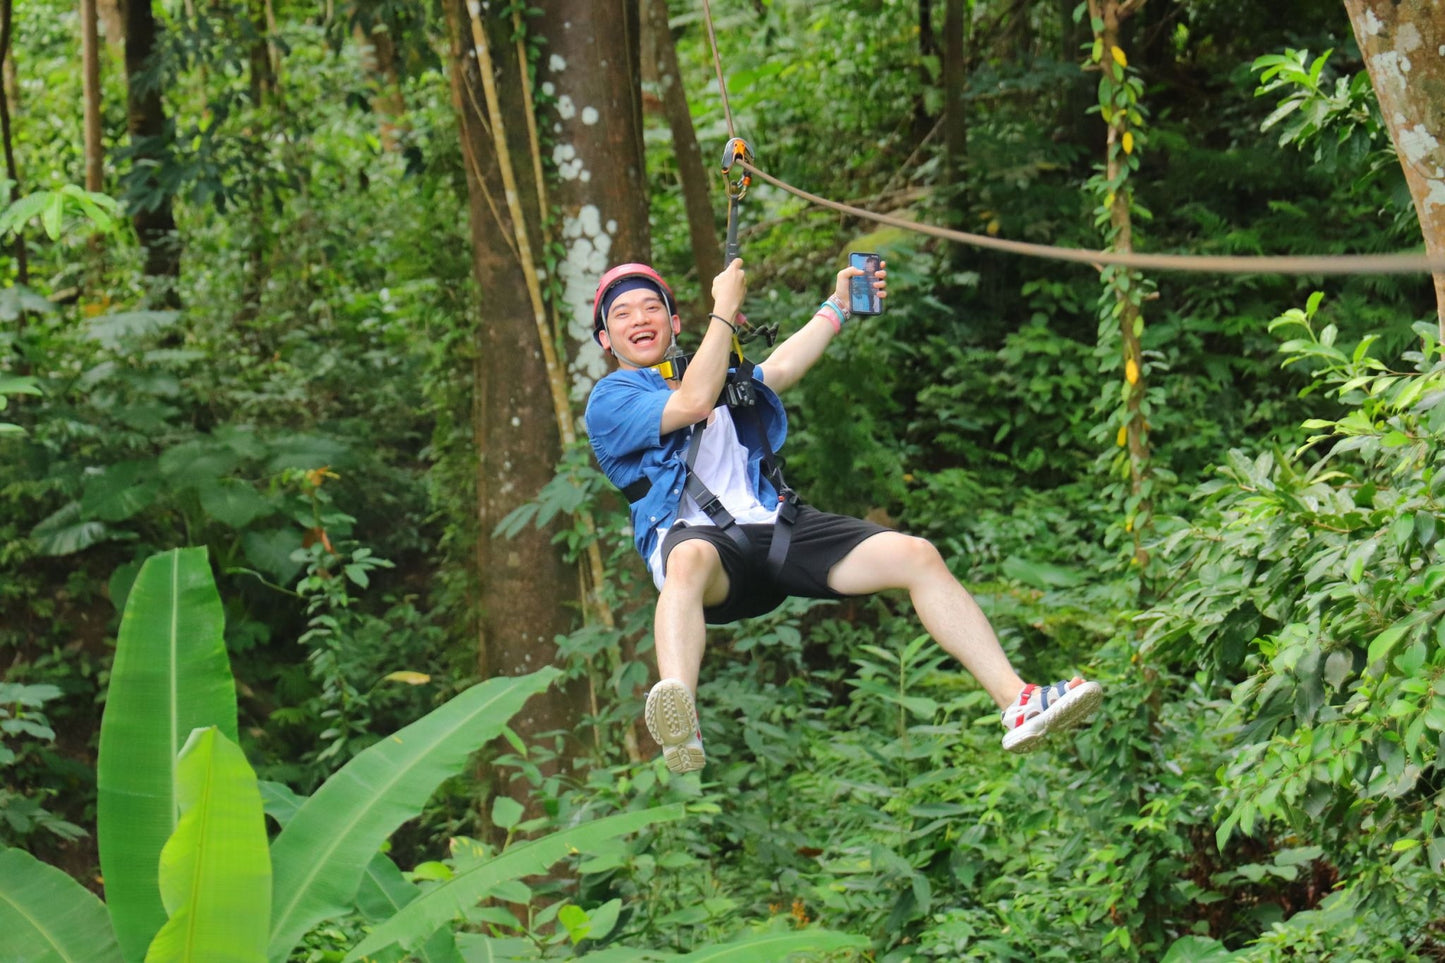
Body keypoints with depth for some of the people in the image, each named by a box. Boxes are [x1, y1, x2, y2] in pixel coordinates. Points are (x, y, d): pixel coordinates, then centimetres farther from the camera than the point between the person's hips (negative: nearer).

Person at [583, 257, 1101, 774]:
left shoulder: (725, 374, 32)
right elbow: (693, 403, -7)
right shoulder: (609, 400, 10)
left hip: (779, 527, 6)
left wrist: (837, 307, 10)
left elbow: (780, 369, 15)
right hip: (696, 534, -6)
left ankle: (1017, 703, -16)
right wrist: (725, 310, -1)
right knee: (690, 558, -44)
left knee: (915, 555, -12)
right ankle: (679, 724, -70)